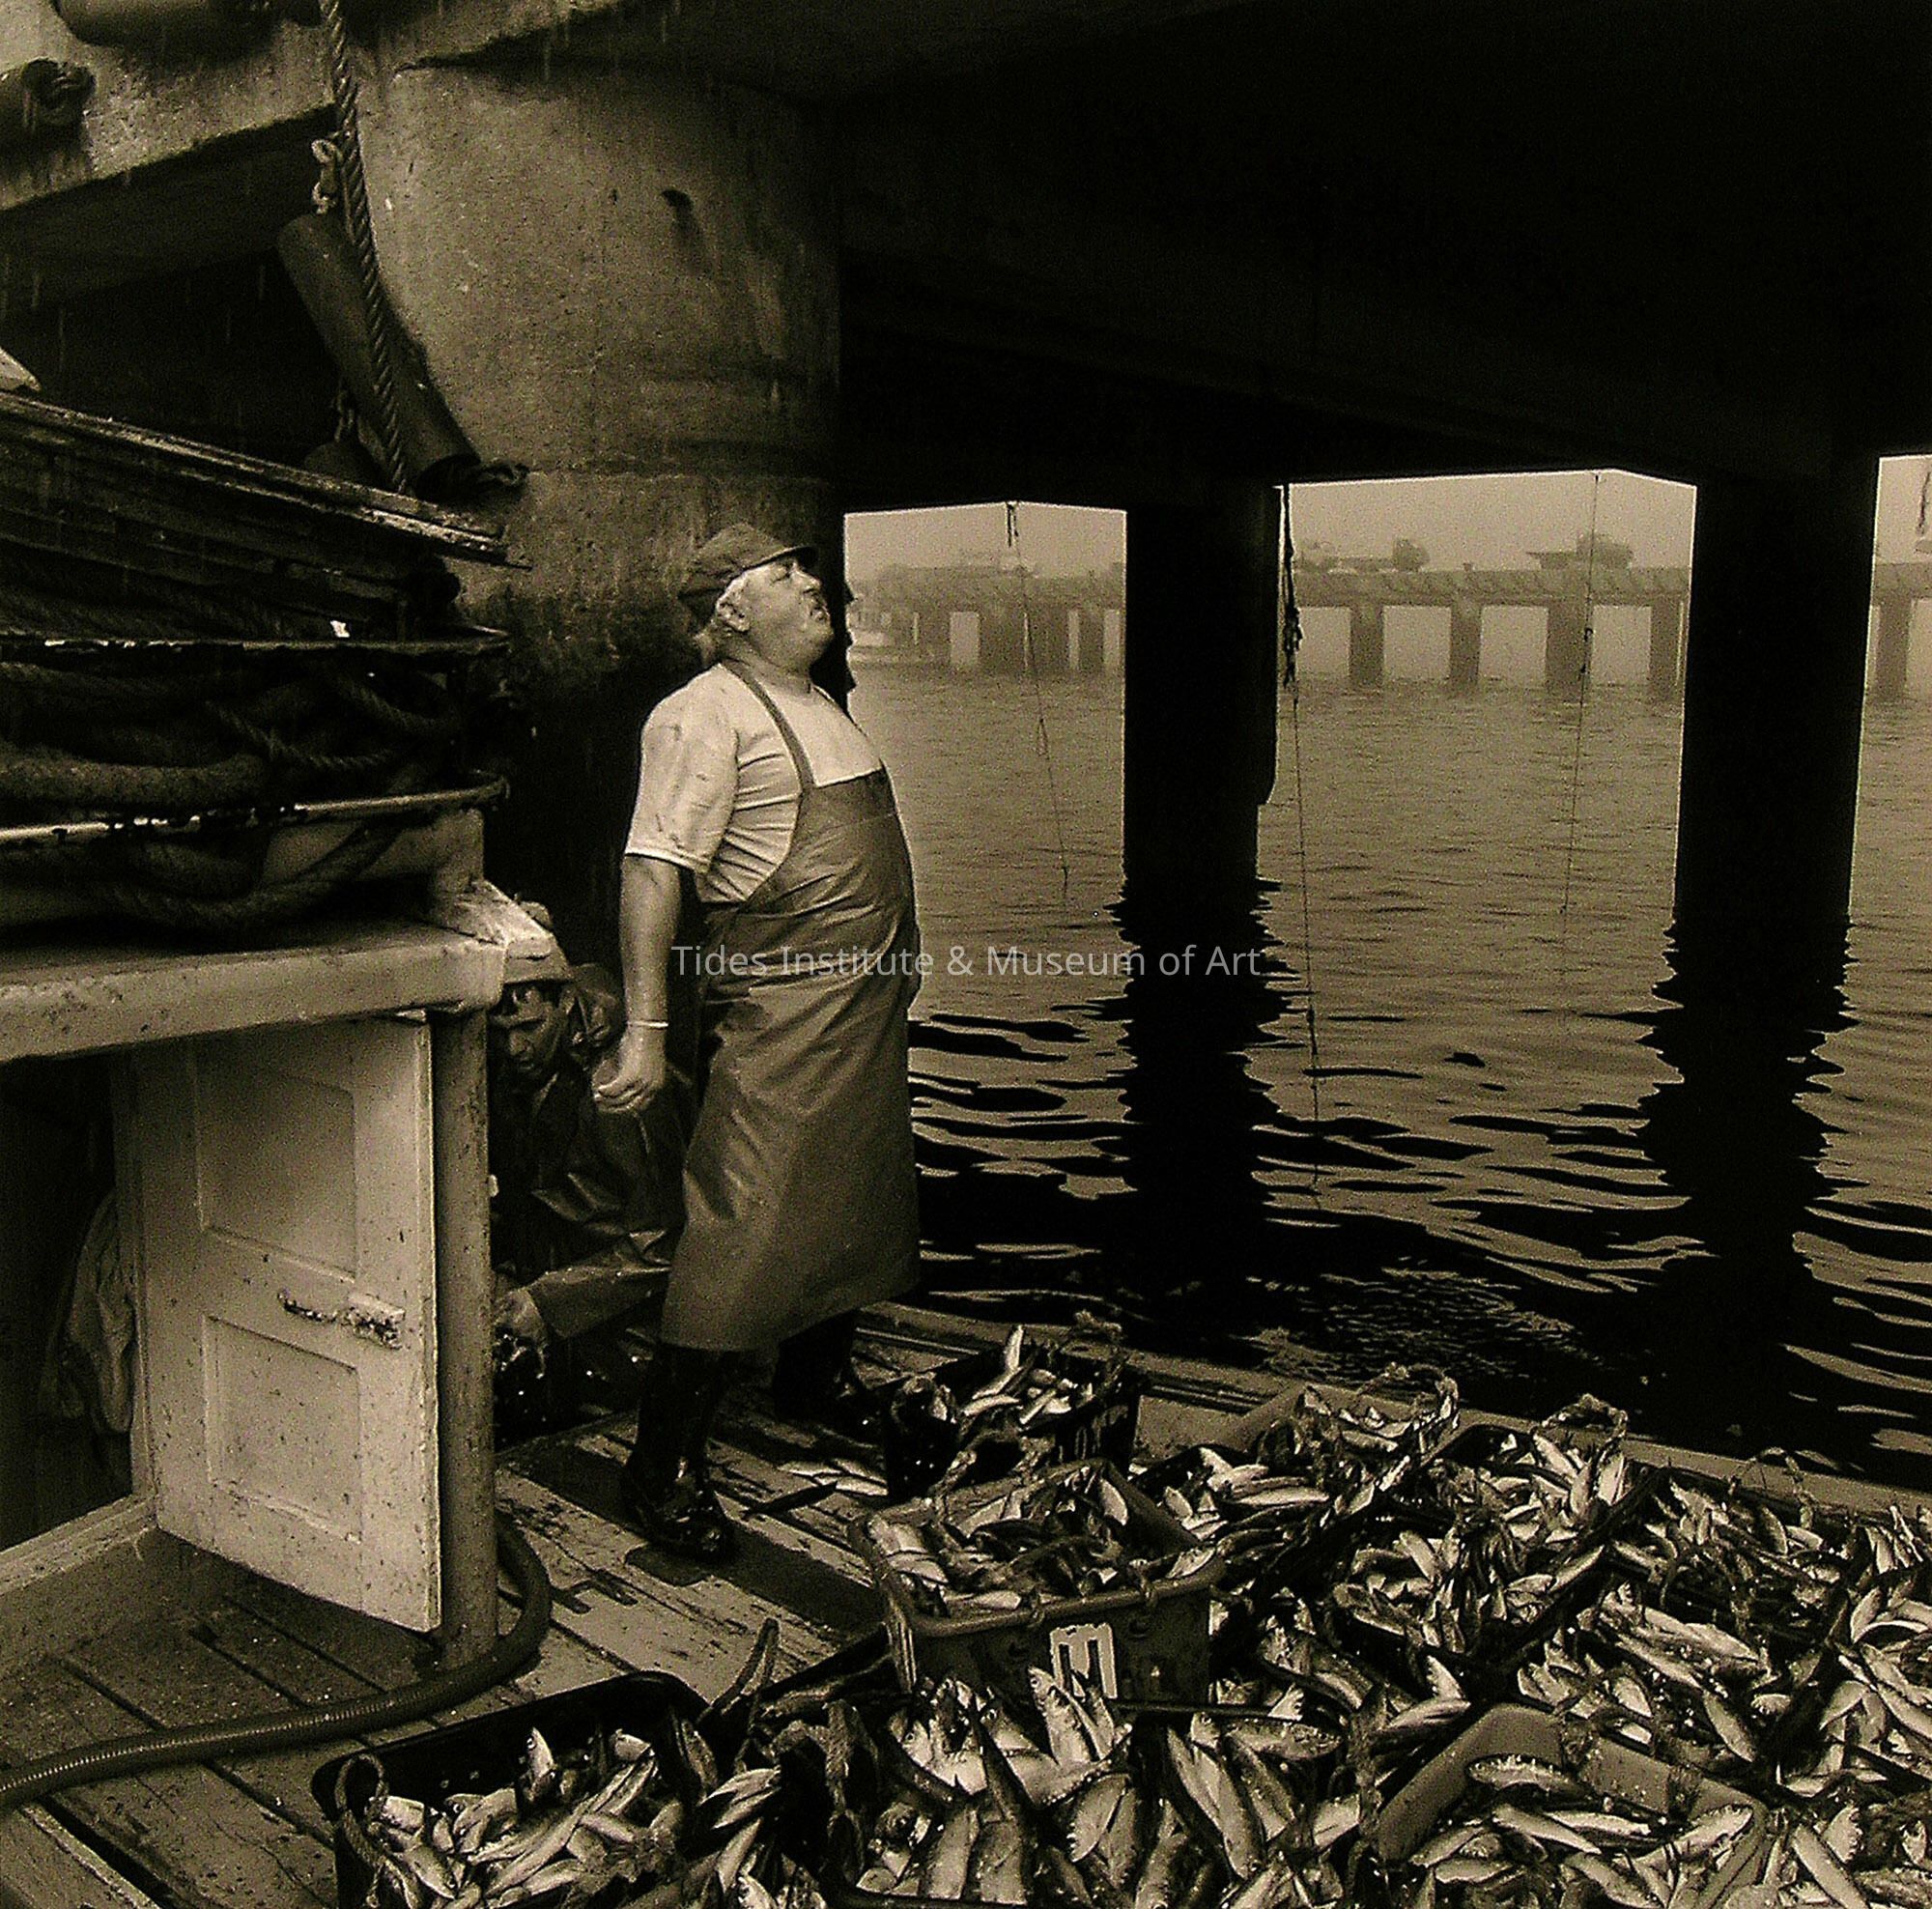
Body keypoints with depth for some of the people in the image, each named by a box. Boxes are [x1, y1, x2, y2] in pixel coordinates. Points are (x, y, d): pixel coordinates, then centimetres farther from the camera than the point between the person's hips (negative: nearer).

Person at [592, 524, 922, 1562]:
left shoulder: (818, 704, 18)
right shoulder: (705, 714, -12)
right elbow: (653, 867, -20)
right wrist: (644, 1028, -27)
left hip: (867, 1005, 9)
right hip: (779, 1004, -9)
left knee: (853, 1201, 19)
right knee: (745, 1227, -9)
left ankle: (818, 1377, 40)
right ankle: (664, 1466, 0)